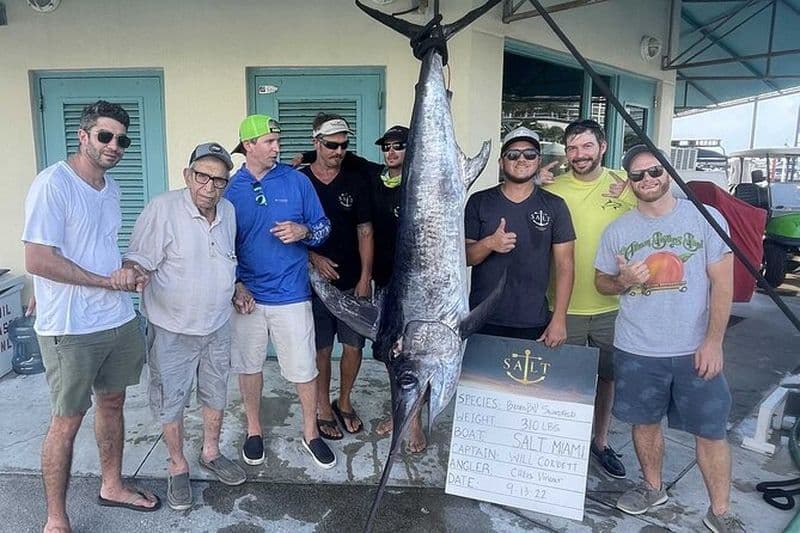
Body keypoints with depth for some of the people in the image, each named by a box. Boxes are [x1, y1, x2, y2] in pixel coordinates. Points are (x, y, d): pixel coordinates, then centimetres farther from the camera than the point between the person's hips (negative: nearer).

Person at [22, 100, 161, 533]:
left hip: (119, 319, 8)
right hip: (71, 330, -7)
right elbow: (37, 260, -21)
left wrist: (127, 272, 0)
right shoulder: (53, 184, -15)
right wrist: (107, 280, -17)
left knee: (113, 402, 19)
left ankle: (112, 486, 38)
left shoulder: (111, 188, 10)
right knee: (68, 421, 4)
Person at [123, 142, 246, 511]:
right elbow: (138, 258, -20)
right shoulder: (163, 208, -18)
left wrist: (236, 285, 5)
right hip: (172, 329, -5)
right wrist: (133, 272, -41)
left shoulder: (228, 210, 1)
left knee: (216, 394, 18)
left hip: (217, 325, 5)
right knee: (171, 400, 9)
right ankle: (177, 467, 30)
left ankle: (211, 452, 40)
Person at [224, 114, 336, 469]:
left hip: (291, 294, -1)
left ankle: (311, 433, 25)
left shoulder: (296, 180, -2)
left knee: (303, 367, 5)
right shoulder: (231, 189, 1)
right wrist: (237, 286, -5)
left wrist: (303, 231, -17)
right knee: (248, 365, 13)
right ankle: (254, 431, 34)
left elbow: (323, 226, 4)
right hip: (246, 295, 1)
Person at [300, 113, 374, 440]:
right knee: (321, 350, 8)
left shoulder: (356, 182, 3)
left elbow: (365, 232, 2)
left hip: (352, 283, 2)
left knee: (354, 346, 8)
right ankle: (324, 409, 27)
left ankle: (344, 402, 31)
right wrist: (313, 257, -14)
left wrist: (365, 278, -4)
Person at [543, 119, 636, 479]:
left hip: (612, 304, 2)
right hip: (565, 305, -1)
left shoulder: (627, 186, -2)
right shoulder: (551, 190, -4)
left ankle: (600, 441, 38)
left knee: (607, 376, 17)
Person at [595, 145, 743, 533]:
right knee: (645, 422, 15)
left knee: (711, 431, 7)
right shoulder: (617, 230, 2)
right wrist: (623, 281, -13)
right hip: (637, 350, 2)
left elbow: (722, 282, -4)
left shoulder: (706, 218, -4)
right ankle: (652, 487, 38)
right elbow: (601, 282, 11)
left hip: (696, 349, -1)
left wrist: (713, 342, -10)